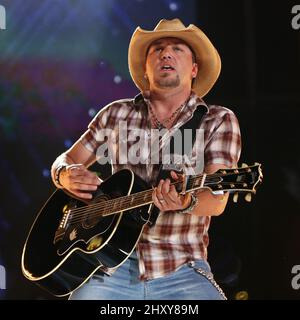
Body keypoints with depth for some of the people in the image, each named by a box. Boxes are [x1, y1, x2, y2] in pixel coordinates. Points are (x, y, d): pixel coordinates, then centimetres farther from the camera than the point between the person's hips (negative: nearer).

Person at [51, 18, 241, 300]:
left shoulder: (219, 121, 4)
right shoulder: (116, 114, 11)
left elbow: (217, 200, -9)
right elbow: (63, 161, 19)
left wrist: (186, 202, -31)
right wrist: (66, 175, -6)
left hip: (181, 273, -1)